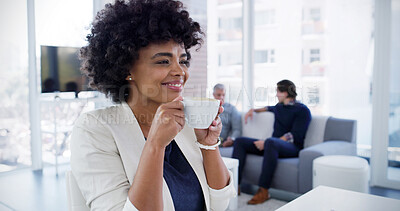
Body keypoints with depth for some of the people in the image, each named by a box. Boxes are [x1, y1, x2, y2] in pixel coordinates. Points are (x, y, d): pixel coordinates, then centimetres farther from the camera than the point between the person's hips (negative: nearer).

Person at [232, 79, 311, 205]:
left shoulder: (302, 110, -4)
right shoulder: (280, 107, 21)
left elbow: (294, 136, -16)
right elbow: (269, 108, 47)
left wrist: (266, 142, -23)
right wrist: (253, 110, 30)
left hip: (292, 147, -8)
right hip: (273, 145, 9)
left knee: (270, 142, -41)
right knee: (240, 142, -2)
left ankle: (263, 192, -37)